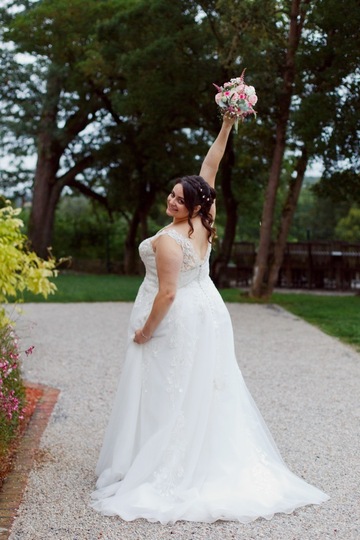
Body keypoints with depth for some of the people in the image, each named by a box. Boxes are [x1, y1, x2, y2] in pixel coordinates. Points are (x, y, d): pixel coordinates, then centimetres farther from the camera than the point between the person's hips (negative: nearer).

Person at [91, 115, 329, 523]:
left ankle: (165, 469, 11)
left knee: (169, 394, 2)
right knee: (207, 388, 13)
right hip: (206, 311, 8)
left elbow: (167, 293, -25)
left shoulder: (168, 241, -25)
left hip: (175, 320, -8)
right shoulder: (203, 224, -6)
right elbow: (210, 169, 0)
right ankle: (211, 461, 23)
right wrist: (227, 124, 1)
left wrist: (145, 331, -14)